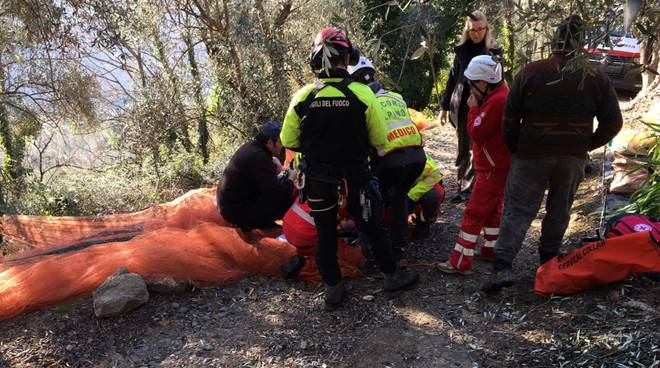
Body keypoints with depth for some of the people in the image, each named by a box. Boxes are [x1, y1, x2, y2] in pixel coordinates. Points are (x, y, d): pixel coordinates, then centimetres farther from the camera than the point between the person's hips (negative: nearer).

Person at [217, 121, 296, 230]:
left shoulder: (251, 146, 3)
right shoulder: (259, 157, -26)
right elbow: (277, 194, -27)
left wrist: (273, 161, 3)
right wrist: (291, 178, -9)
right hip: (238, 213, -10)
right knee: (289, 197, -15)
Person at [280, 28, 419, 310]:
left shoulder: (302, 96, -10)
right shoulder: (362, 94, -15)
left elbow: (288, 141, -2)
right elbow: (380, 139, -8)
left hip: (318, 180, 1)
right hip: (354, 177, -1)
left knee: (325, 234, 15)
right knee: (372, 228, 17)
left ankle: (332, 290, 24)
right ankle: (391, 276, 33)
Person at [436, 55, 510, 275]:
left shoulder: (495, 101, -24)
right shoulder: (501, 94, 9)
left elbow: (476, 132, -21)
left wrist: (473, 108, -12)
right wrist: (478, 106, 3)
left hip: (493, 168, -10)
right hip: (500, 164, 11)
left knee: (474, 213, -7)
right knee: (493, 208, 21)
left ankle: (460, 263, -4)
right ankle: (491, 249, 34)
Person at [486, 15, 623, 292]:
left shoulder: (530, 72, -7)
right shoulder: (597, 78, -2)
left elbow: (510, 118, -4)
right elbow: (612, 123, 2)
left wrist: (515, 149, 9)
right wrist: (587, 145, 17)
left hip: (531, 156, -2)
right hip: (573, 159, 2)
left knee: (518, 210, 2)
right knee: (559, 210, 19)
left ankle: (503, 266, -10)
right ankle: (548, 259, 32)